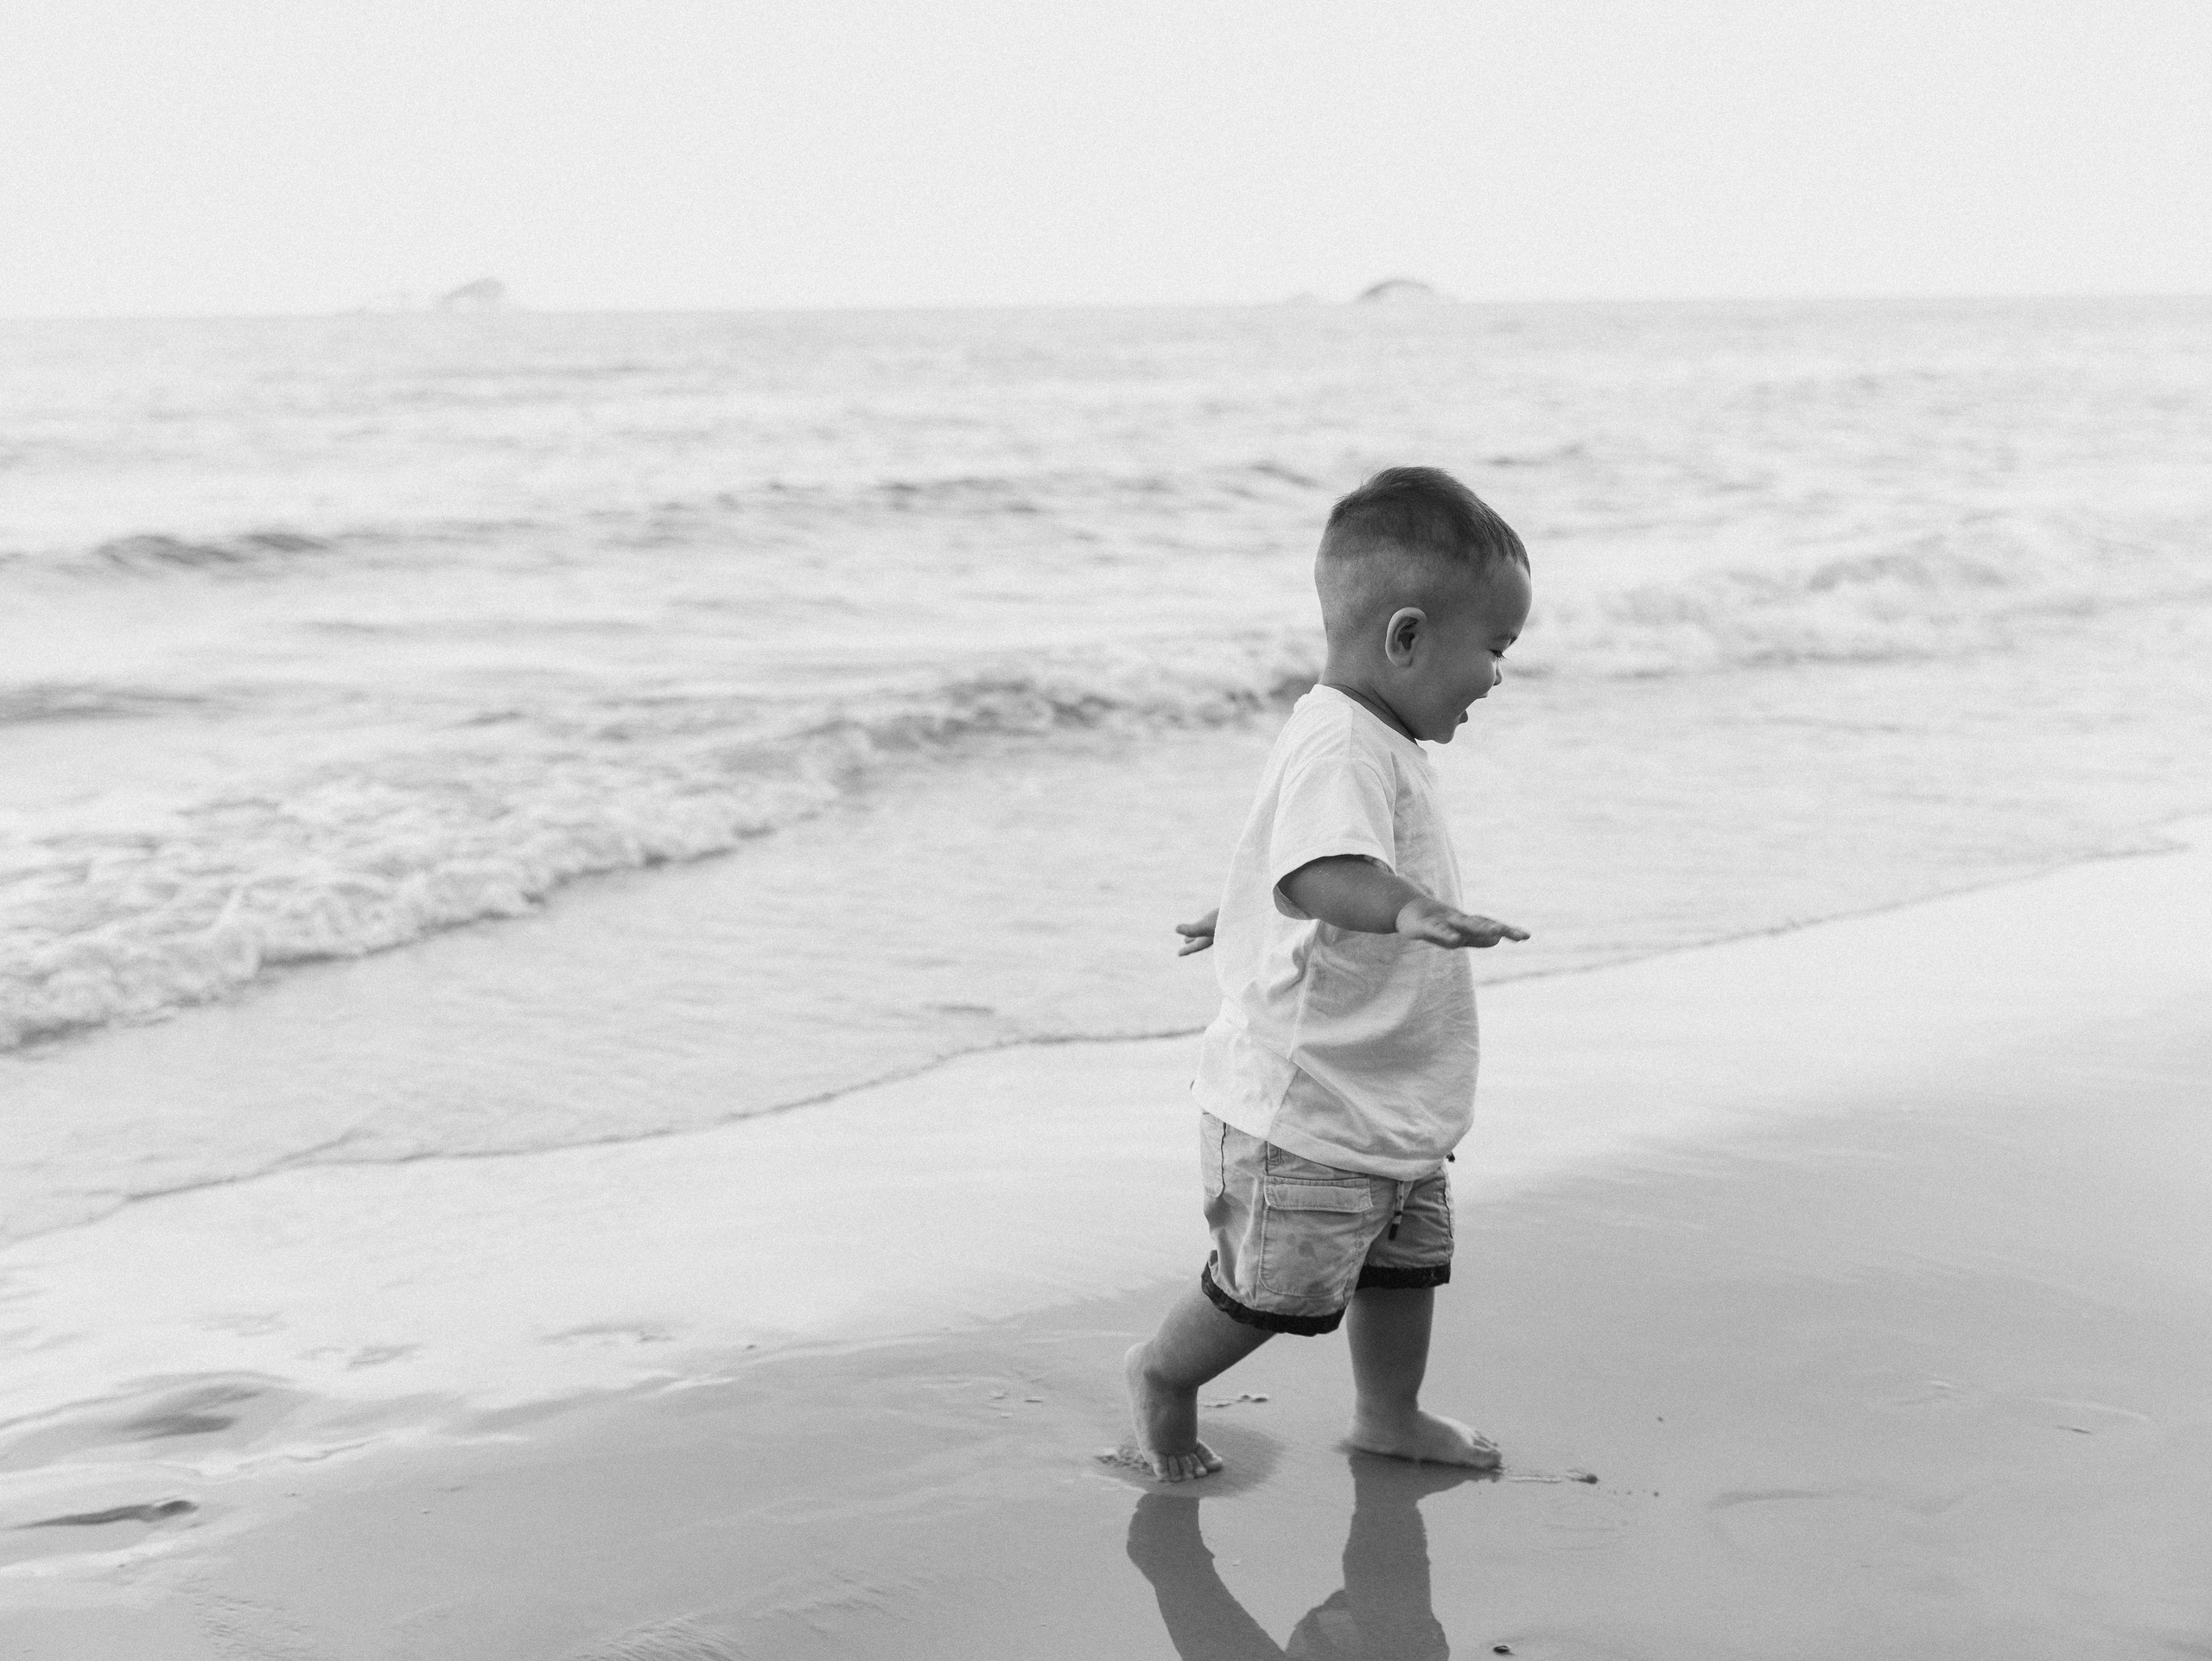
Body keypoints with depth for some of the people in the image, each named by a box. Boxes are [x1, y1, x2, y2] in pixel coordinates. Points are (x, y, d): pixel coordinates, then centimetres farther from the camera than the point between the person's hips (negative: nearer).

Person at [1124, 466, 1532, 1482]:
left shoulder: (1375, 741, 9)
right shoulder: (1339, 746, -25)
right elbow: (1321, 874, -44)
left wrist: (1238, 919, 43)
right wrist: (1407, 909, -61)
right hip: (1304, 1111, -10)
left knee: (1408, 1258, 19)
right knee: (1275, 1289, 4)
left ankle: (1389, 1415, 37)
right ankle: (1162, 1373, 28)